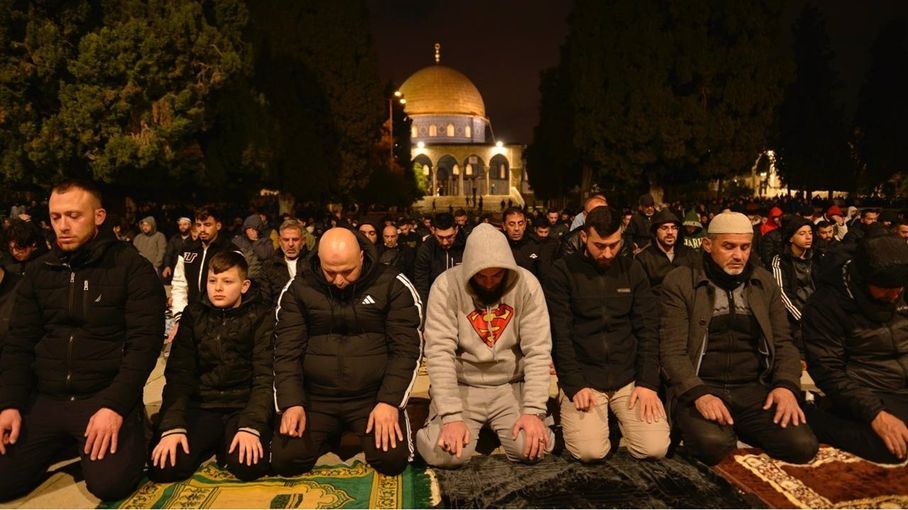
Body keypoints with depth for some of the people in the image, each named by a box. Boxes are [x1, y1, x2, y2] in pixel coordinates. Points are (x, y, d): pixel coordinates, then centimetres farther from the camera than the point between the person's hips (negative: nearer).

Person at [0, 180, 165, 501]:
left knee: (110, 483, -21)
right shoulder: (40, 272, 9)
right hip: (45, 398, 5)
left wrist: (115, 405, -21)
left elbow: (145, 342, -13)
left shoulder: (132, 267, -8)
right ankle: (64, 444, 19)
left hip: (106, 396, -4)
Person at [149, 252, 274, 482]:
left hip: (244, 405, -2)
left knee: (249, 465, -28)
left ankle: (225, 444, 7)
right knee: (164, 467, -21)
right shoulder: (194, 315, 6)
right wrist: (173, 426, -15)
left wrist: (251, 426, -23)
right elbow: (179, 374, -1)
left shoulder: (260, 317, -3)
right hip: (201, 404, 2)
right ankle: (213, 444, 9)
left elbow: (265, 377, -9)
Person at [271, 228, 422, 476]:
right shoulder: (299, 288, -1)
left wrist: (390, 401, -19)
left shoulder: (392, 285, -7)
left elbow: (406, 348, -9)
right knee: (284, 460, -13)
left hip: (373, 395, -2)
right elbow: (287, 350, -2)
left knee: (393, 459, -20)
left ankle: (360, 434, 15)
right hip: (316, 396, 2)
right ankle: (329, 436, 19)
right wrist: (291, 402, -14)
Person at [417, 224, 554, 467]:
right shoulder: (447, 285, -15)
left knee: (531, 449, -20)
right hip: (462, 386, -1)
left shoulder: (526, 284, -10)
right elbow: (439, 351, -18)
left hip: (512, 386, 2)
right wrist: (451, 415, -26)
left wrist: (533, 410, -20)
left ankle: (494, 429, 15)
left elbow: (538, 351, -11)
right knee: (444, 453, -23)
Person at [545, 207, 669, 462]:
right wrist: (575, 385, -16)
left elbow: (648, 328, 4)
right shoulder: (563, 271, -4)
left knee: (655, 448, -13)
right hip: (583, 378, -3)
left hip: (629, 377, 3)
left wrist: (648, 382, -6)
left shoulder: (632, 269, 7)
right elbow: (559, 335, -8)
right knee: (590, 451, -21)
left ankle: (618, 422, 18)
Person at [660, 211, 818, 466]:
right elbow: (673, 350, -7)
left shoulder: (765, 282, 14)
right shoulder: (680, 282, -1)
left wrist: (786, 385, -7)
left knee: (803, 445, -20)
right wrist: (699, 393, -23)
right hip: (699, 387, -4)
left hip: (754, 389, 5)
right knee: (714, 443, -34)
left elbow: (783, 342, 13)